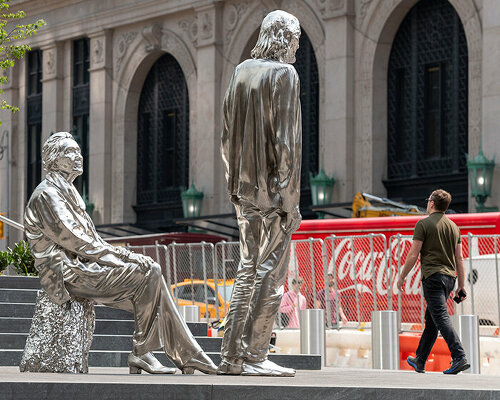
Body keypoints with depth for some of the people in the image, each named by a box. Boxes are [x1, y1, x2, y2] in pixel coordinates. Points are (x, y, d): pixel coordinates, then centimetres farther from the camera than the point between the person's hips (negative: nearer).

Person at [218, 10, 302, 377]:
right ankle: (254, 356, -5)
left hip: (245, 187, 8)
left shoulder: (242, 72, 13)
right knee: (271, 272, -4)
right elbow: (284, 140, -16)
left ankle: (232, 355, 11)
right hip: (273, 189, -8)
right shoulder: (284, 74, -9)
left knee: (249, 270, 12)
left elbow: (228, 136, 15)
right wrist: (290, 200, -15)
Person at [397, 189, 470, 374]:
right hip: (449, 276, 7)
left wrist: (402, 277, 3)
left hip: (433, 276, -7)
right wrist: (462, 285, 16)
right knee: (431, 321, 15)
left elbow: (413, 255, -7)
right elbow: (459, 259, 14)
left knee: (441, 319, -13)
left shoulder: (424, 224, -5)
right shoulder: (453, 226, 14)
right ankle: (420, 361, 23)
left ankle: (459, 358, -27)